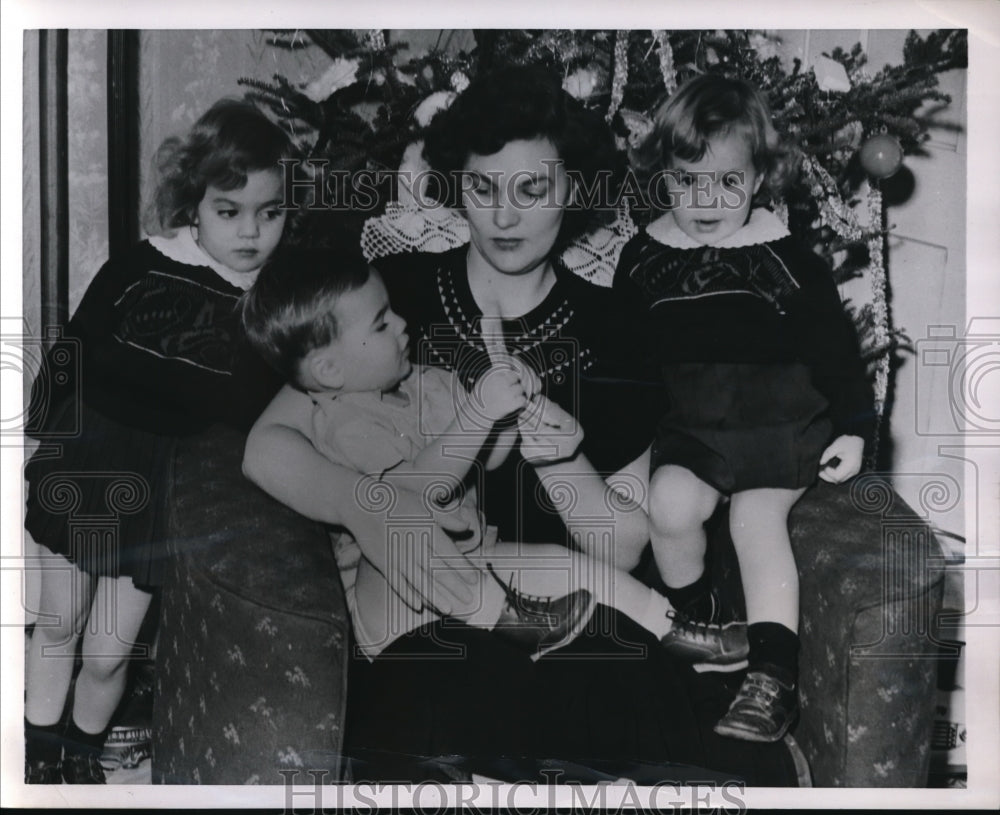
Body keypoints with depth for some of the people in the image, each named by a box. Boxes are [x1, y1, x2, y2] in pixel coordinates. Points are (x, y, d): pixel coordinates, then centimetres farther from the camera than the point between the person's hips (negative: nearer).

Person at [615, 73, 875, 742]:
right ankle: (693, 621, 7)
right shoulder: (645, 259, 0)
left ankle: (774, 677, -17)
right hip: (691, 425, 3)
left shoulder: (785, 258, -8)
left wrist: (852, 429, -4)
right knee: (670, 504, -20)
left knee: (757, 514, -21)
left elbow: (835, 344, -1)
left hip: (781, 423, -3)